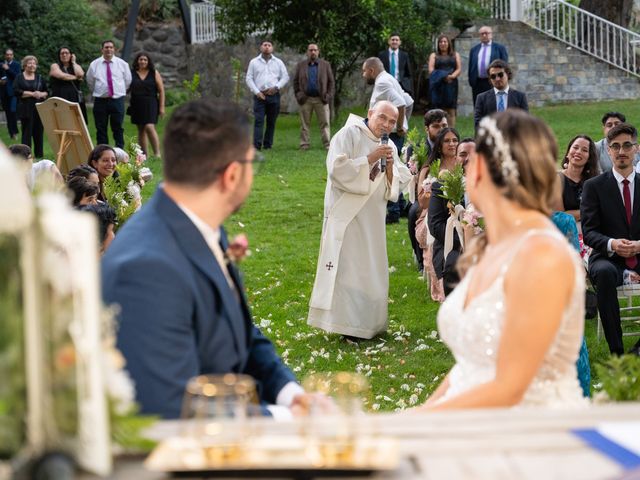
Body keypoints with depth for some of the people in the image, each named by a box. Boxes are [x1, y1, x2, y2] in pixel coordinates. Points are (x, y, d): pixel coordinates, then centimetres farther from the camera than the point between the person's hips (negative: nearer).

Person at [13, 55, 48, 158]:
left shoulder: (40, 78, 14)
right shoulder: (19, 78, 4)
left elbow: (47, 91, 15)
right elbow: (16, 91, -8)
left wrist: (41, 94, -9)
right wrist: (32, 94, -14)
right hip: (26, 109, -3)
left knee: (39, 132, 3)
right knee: (27, 131, -6)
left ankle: (39, 154, 10)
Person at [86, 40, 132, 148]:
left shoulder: (122, 64, 4)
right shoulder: (94, 64, 4)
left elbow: (128, 81, 14)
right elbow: (90, 81, 16)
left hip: (117, 100, 0)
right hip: (100, 101, 1)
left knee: (118, 128, 1)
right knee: (101, 129, 3)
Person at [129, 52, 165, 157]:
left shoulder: (154, 73, 3)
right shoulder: (132, 73, 5)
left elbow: (161, 91, 3)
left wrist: (161, 107, -3)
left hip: (150, 104, -3)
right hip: (136, 104, 3)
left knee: (149, 127, -17)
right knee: (141, 130, 6)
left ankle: (157, 153, -15)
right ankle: (144, 155, 12)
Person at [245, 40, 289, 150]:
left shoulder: (278, 62, 12)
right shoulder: (254, 62, 10)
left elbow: (285, 77, 10)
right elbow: (249, 79, 7)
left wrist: (276, 87, -6)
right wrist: (257, 92, -6)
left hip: (274, 95, 1)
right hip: (259, 95, -1)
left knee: (271, 121, 3)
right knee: (258, 120, -11)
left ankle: (268, 145, 8)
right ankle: (257, 145, -16)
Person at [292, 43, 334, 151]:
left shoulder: (325, 65, 8)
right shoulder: (301, 65, 9)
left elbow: (331, 81, 6)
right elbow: (295, 81, 10)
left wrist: (329, 95, -3)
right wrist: (298, 94, -1)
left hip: (321, 99, 0)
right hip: (306, 99, 1)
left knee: (325, 123, -1)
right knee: (304, 123, 2)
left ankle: (327, 144, 1)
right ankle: (304, 145, 6)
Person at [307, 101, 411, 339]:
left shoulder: (389, 147, 14)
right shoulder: (349, 134, -6)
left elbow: (395, 187, 11)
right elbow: (337, 169, -17)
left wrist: (390, 167, -8)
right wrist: (369, 159, -18)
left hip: (372, 220, 7)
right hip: (347, 215, -7)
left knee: (371, 270, 9)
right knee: (347, 266, -10)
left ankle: (367, 322, 16)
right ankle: (345, 323, -7)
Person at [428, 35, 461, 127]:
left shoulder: (455, 55, 19)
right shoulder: (434, 55, 16)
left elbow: (459, 69, 7)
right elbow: (431, 70, 2)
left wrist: (452, 76, -14)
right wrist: (442, 77, -15)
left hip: (451, 85, 1)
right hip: (438, 85, -1)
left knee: (451, 111, -4)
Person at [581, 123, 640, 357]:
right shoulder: (594, 186, 5)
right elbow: (588, 232, -3)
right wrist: (612, 244, -24)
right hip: (607, 258, -2)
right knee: (605, 273, -38)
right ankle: (616, 351, -31)